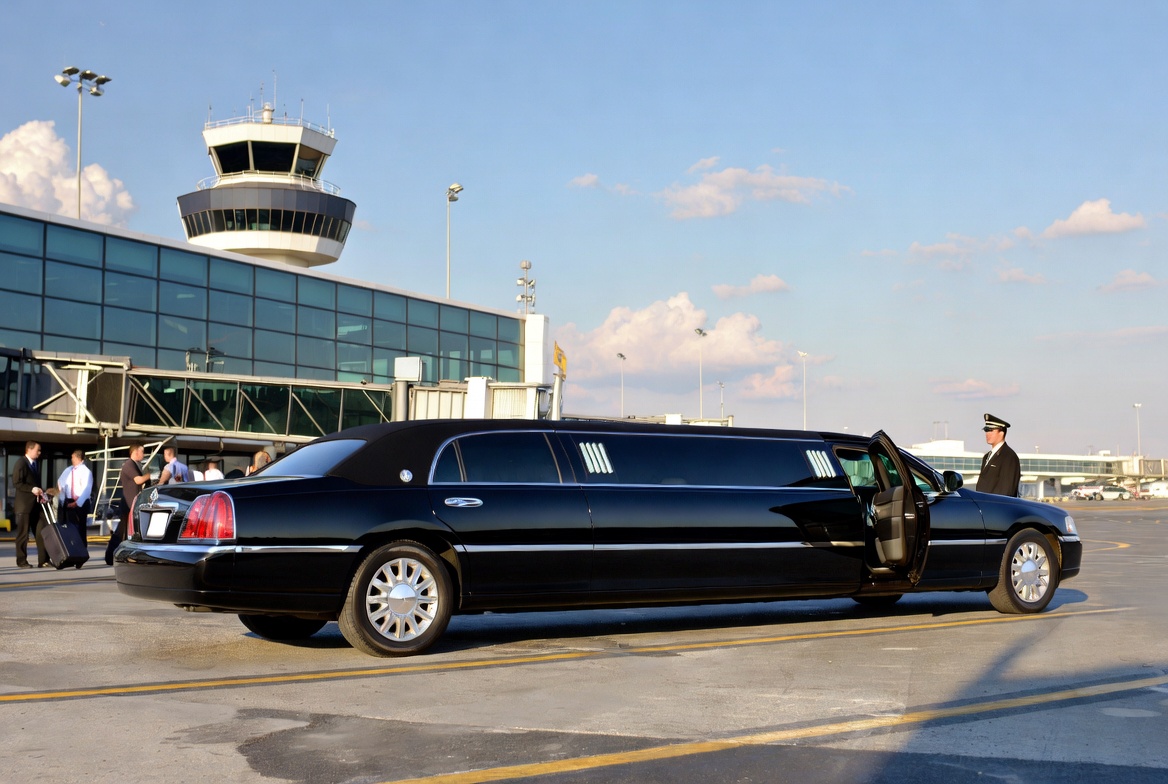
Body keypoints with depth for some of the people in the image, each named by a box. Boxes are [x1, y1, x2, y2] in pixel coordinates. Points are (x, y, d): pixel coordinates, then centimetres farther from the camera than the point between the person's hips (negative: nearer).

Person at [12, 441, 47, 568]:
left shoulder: (36, 464, 16)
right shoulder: (20, 463, -8)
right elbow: (16, 483, -15)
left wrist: (40, 493, 6)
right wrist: (31, 489, -22)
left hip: (36, 504, 7)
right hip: (24, 505, -7)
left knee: (41, 532, 3)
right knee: (23, 534, 0)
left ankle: (43, 560, 6)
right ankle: (22, 561, 7)